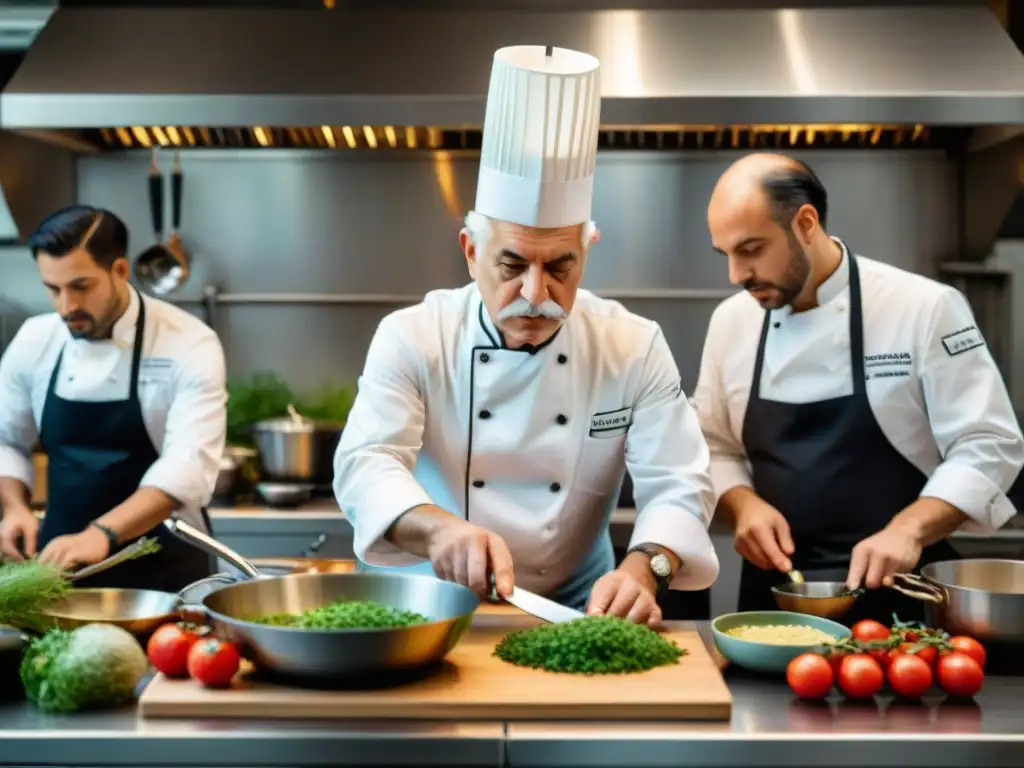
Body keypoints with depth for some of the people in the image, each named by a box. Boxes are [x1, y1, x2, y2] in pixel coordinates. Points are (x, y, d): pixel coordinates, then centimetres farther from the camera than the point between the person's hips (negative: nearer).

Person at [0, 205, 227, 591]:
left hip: (163, 571, -3)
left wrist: (102, 533, -36)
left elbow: (190, 464, -24)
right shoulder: (34, 340, 0)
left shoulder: (189, 344, -15)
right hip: (63, 562, 4)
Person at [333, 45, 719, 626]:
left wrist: (643, 568, -29)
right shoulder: (411, 339, -8)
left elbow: (678, 487, -8)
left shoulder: (636, 348, -4)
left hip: (573, 616, 2)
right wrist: (438, 528, -39)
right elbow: (365, 466, -18)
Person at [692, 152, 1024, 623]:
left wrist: (908, 530, -24)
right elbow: (714, 449, 11)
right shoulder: (731, 321, 3)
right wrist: (743, 504, -9)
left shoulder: (924, 308, -11)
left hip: (895, 593, -3)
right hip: (776, 590, 4)